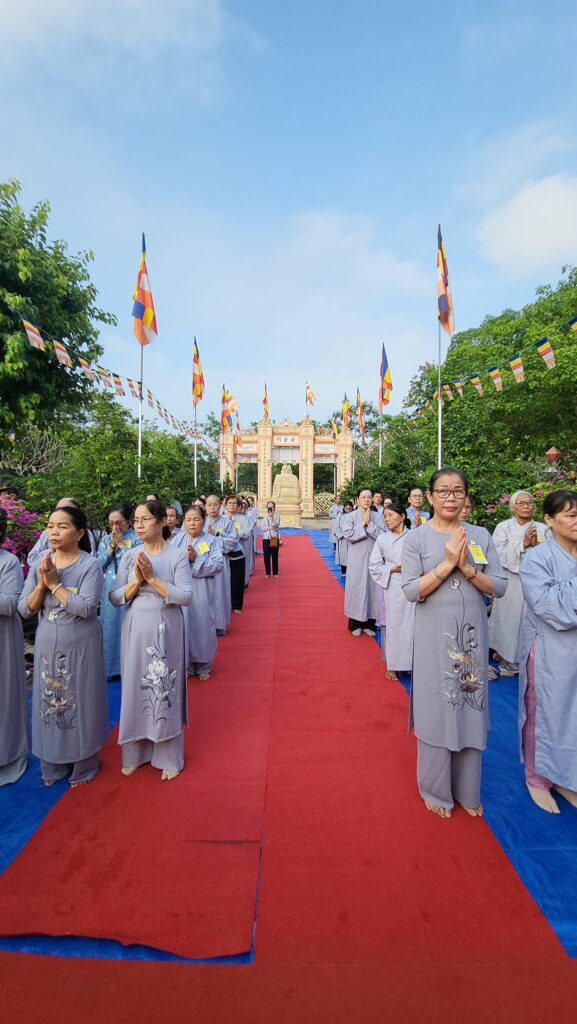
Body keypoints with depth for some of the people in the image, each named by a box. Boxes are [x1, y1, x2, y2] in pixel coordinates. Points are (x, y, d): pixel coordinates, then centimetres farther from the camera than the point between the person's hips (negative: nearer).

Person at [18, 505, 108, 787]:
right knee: (50, 701, 16)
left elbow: (85, 607, -24)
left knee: (80, 703, 8)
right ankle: (53, 764, 38)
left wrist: (55, 583, -20)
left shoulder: (90, 565, -15)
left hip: (79, 645, -4)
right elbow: (24, 610, -1)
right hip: (47, 644, 5)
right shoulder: (39, 564, 0)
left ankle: (84, 765, 30)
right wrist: (41, 584, -17)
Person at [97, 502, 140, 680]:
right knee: (109, 628, 12)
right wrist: (112, 546, -8)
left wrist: (121, 544, -13)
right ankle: (110, 667, 25)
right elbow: (99, 564, 3)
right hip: (109, 591, 5)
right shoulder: (105, 540, 10)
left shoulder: (136, 539, -5)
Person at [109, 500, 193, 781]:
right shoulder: (129, 557, 1)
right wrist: (136, 581, -17)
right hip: (135, 630, 3)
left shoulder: (177, 554, -9)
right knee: (135, 688, 13)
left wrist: (152, 578, -21)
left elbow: (186, 597, -16)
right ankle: (135, 753, 36)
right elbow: (115, 599, -1)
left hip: (166, 631, -3)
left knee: (166, 689, 7)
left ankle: (168, 757, 28)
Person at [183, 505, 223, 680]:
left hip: (203, 594, -1)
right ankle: (187, 665, 28)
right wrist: (184, 558, -19)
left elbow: (219, 565, -11)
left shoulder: (211, 541, -1)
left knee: (203, 627, 7)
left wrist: (196, 559, -18)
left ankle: (203, 666, 25)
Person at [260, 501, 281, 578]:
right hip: (266, 539, 2)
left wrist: (271, 517, -19)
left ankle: (275, 573, 14)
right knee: (266, 556, 4)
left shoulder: (277, 517, 1)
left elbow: (275, 525, -14)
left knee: (275, 556, 4)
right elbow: (262, 528, -2)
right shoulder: (264, 518, 7)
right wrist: (269, 528, -12)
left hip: (275, 539, -1)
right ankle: (267, 573, 14)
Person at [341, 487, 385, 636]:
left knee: (372, 588, 6)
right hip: (357, 560, -2)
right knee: (356, 588, 3)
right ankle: (356, 623, 15)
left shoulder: (378, 517, 5)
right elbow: (348, 535, -13)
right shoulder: (349, 517, -1)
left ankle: (369, 623, 18)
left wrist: (369, 523, -13)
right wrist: (362, 524, -11)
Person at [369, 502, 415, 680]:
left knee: (412, 625, 5)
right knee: (393, 625, 5)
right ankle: (392, 665, 19)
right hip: (392, 588, 0)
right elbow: (374, 566, 2)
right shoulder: (382, 539, 1)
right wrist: (392, 569, -11)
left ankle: (411, 663, 22)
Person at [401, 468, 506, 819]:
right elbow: (411, 591, -13)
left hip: (472, 634, 3)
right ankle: (436, 790, 31)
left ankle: (467, 790, 37)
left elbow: (500, 586, -1)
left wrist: (467, 568, -17)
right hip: (435, 635, -3)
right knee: (436, 708, 9)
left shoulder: (481, 535, 2)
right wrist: (446, 564, -21)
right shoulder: (417, 538, -7)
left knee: (471, 707, 14)